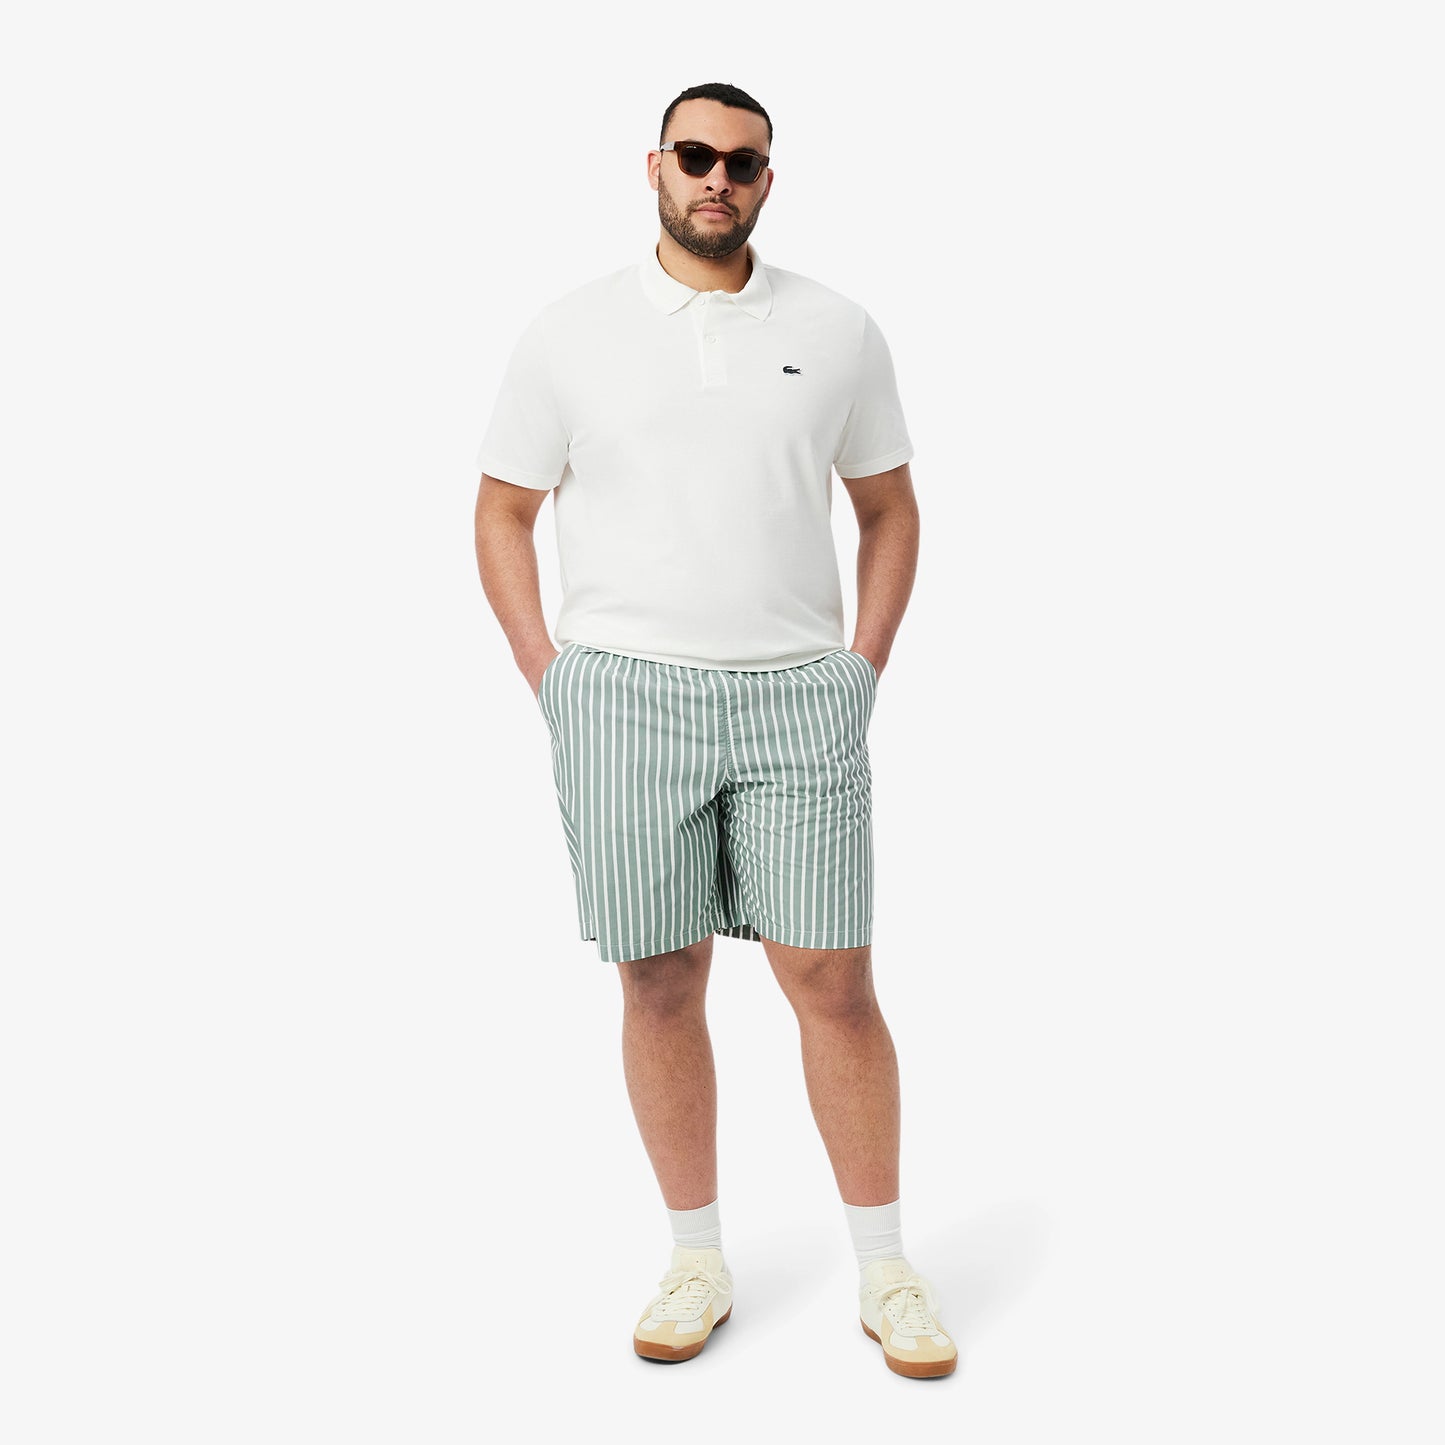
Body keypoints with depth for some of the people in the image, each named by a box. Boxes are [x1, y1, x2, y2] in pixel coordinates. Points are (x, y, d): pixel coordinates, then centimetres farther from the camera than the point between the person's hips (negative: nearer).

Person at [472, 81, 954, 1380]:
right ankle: (699, 1261, 21)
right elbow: (504, 511, 9)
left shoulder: (837, 332, 7)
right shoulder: (571, 334, 4)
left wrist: (864, 673, 4)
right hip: (622, 696, 0)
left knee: (832, 981, 0)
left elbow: (889, 509, 14)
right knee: (661, 984, 5)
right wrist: (551, 682, 1)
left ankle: (887, 1273, 14)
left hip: (799, 696, 0)